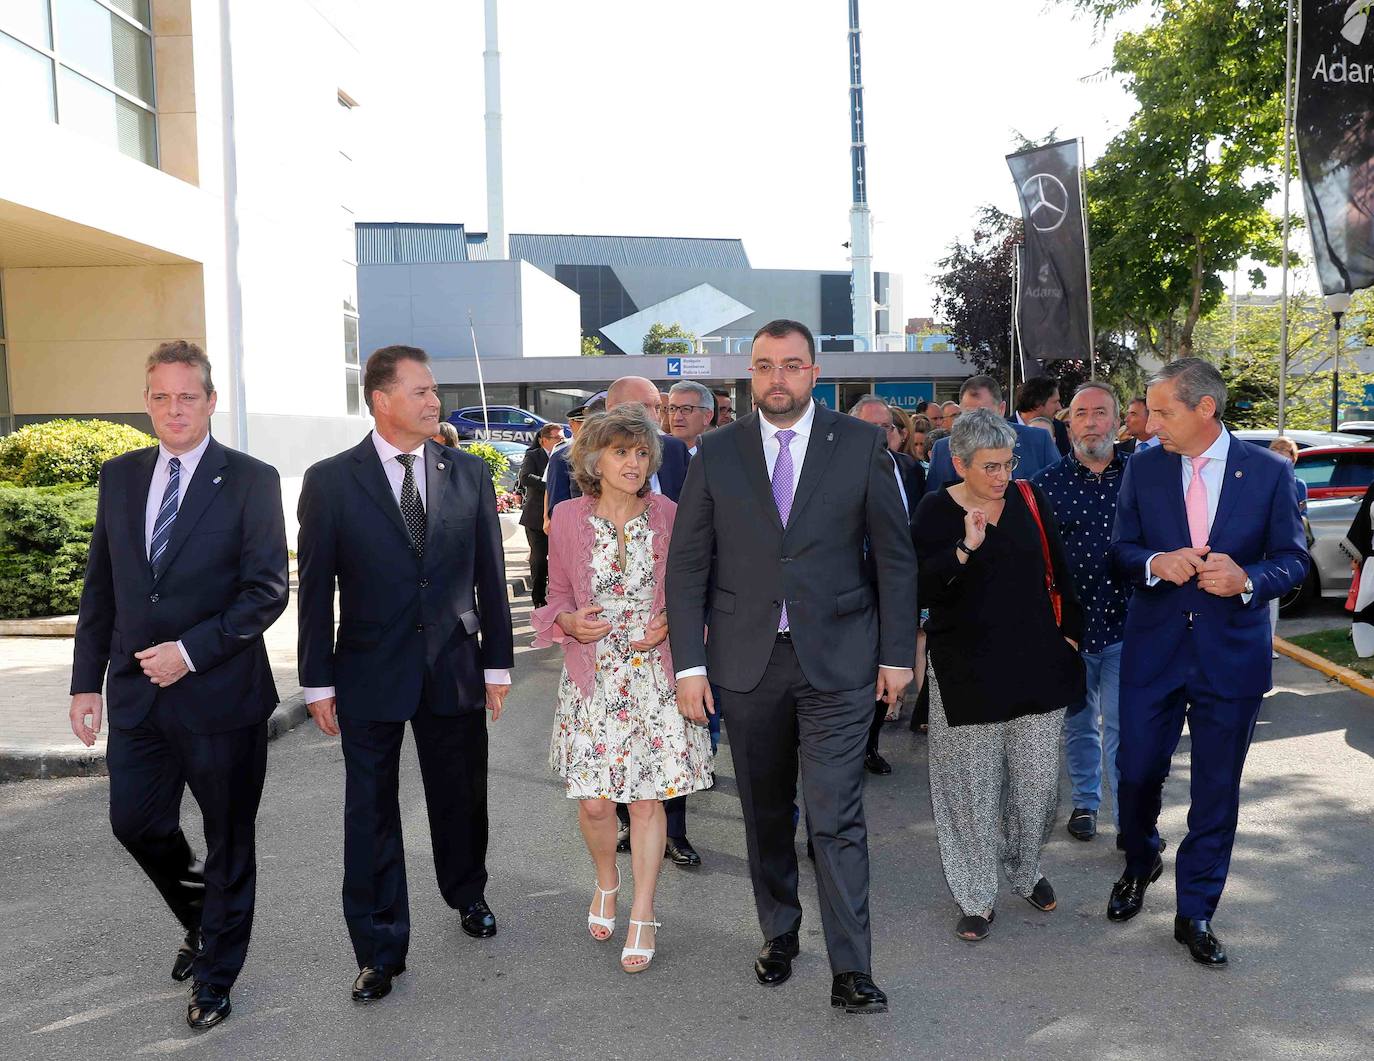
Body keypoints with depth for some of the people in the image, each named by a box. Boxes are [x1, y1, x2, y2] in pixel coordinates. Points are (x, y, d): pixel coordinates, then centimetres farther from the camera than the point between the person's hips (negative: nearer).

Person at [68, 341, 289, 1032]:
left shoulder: (251, 480, -8)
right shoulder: (119, 477, 7)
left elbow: (267, 589, -12)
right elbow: (100, 587, 10)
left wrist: (191, 651, -19)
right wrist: (86, 681, 6)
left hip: (221, 691, -4)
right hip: (135, 692, 5)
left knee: (229, 840, 9)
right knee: (134, 822, 13)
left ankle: (215, 976, 31)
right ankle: (200, 921, 43)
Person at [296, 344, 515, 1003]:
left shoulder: (469, 473, 1)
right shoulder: (330, 481, -5)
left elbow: (490, 573, 4)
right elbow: (316, 589, -3)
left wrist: (498, 662, 3)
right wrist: (318, 682, -3)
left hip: (456, 669, 2)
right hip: (371, 672, -2)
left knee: (461, 798, 16)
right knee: (372, 814, 6)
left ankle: (468, 896, 43)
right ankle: (380, 950, 22)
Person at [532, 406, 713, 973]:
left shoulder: (667, 516, -2)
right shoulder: (569, 518, -1)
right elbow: (557, 595, 9)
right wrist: (570, 621, -12)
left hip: (655, 675, 0)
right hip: (592, 676, 1)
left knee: (647, 796, 4)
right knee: (593, 800, 3)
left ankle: (642, 915, 21)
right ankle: (606, 883, 34)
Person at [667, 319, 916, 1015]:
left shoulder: (861, 445, 0)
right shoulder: (717, 453, 3)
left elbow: (894, 556, 3)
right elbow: (687, 565, 3)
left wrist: (896, 653, 0)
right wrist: (689, 663, -2)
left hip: (837, 659, -2)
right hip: (747, 661, 2)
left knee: (836, 817, -3)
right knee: (765, 812, 15)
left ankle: (851, 970, 9)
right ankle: (779, 933, 35)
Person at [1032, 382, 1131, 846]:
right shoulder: (1046, 483, -1)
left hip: (1124, 622, -1)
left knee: (1122, 725, -2)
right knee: (1079, 722, 16)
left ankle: (1129, 818, 10)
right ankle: (1085, 803, 34)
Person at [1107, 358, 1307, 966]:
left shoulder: (1269, 472, -4)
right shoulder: (1143, 468, 0)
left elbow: (1293, 559, -1)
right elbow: (1121, 548, 4)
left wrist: (1247, 579, -21)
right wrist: (1155, 563, -18)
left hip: (1233, 653, -1)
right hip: (1153, 648, 1)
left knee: (1217, 789, 8)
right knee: (1137, 770, 7)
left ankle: (1195, 913, 24)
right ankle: (1140, 864, 38)